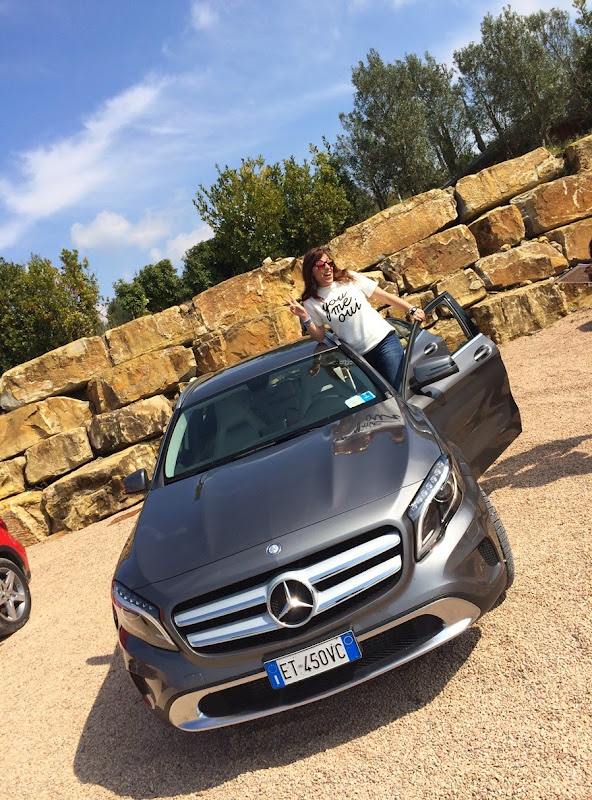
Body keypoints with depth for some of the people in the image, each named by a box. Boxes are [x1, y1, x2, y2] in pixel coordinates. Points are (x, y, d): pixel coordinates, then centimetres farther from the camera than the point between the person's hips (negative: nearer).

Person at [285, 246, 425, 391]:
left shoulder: (350, 279, 2)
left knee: (397, 389, -10)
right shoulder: (311, 303, 2)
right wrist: (304, 318, -11)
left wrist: (411, 309, -1)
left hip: (385, 341, -1)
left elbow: (384, 296, 7)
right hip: (358, 355, 1)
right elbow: (320, 337, 5)